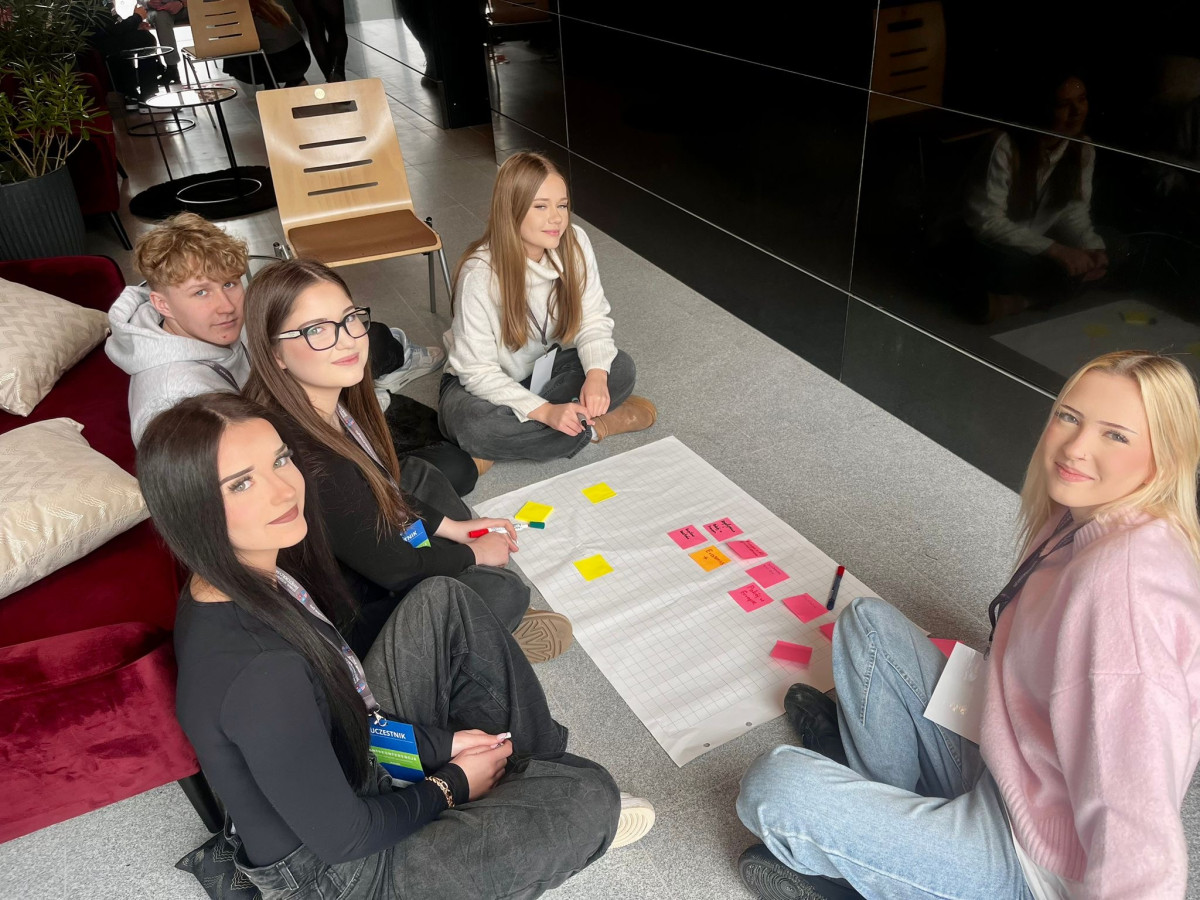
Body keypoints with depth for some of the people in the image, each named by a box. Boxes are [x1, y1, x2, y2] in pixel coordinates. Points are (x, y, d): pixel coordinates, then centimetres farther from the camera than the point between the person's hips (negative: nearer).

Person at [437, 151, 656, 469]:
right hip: (481, 383, -3)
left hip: (544, 366, 4)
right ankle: (595, 426, -17)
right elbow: (477, 370, -26)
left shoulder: (575, 243, -17)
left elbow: (593, 320, -9)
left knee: (620, 369, -20)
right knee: (474, 425, -36)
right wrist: (545, 411, -36)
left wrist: (596, 374, -31)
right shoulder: (479, 275, -29)